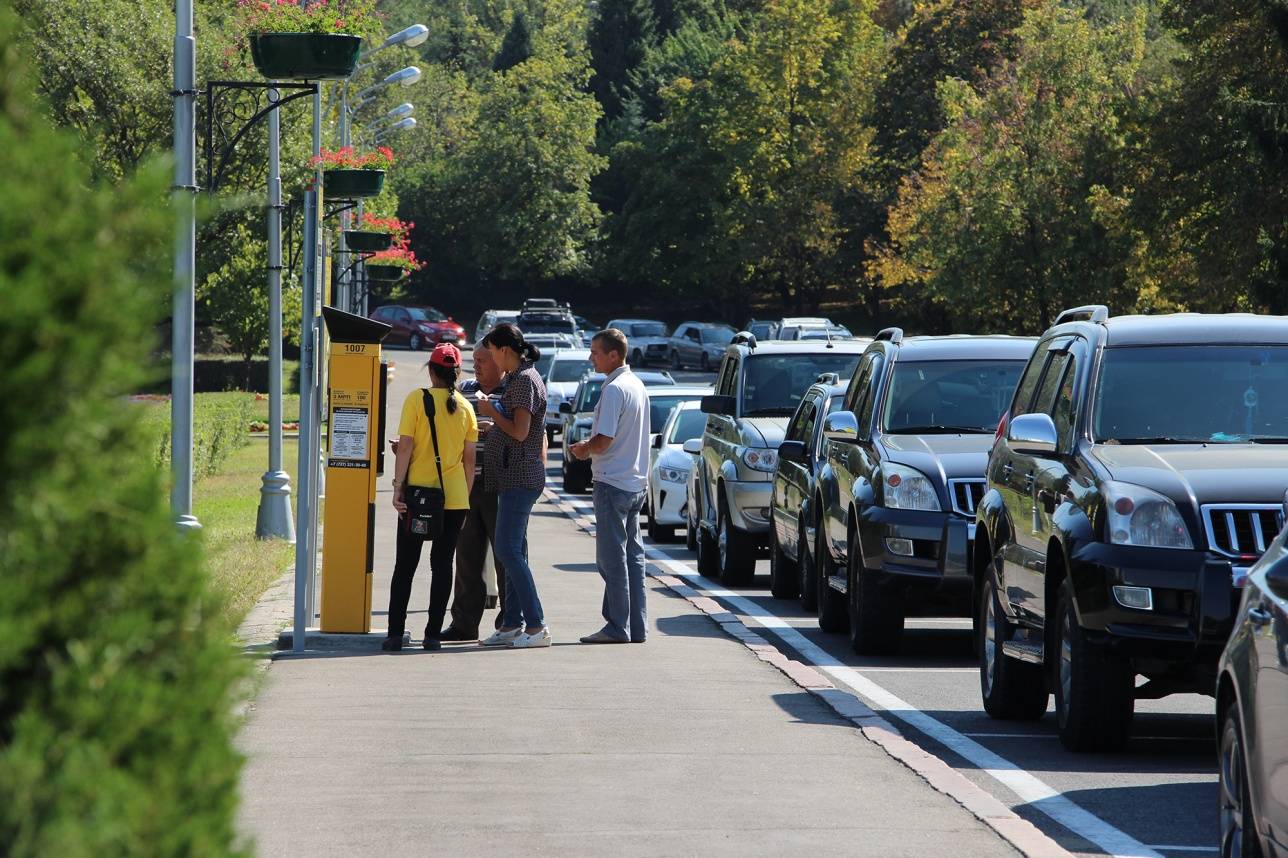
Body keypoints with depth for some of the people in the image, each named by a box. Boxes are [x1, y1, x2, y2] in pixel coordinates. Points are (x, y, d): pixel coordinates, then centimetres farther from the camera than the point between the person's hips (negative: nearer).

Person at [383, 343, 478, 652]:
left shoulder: (417, 399, -5)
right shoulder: (465, 407, 5)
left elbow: (405, 446, -11)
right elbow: (469, 458, 6)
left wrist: (398, 486, -7)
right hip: (455, 498, 2)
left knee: (405, 566, 5)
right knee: (442, 565, 6)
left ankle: (395, 633, 2)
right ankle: (433, 634, 3)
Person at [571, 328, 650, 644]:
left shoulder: (614, 389, -17)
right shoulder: (637, 384, 13)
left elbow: (603, 440, -21)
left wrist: (584, 449, -1)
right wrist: (591, 447, 15)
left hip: (613, 484, -9)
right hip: (636, 482, 9)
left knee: (612, 557, -4)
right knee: (633, 555, 10)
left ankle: (618, 627, -4)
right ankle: (637, 627, 12)